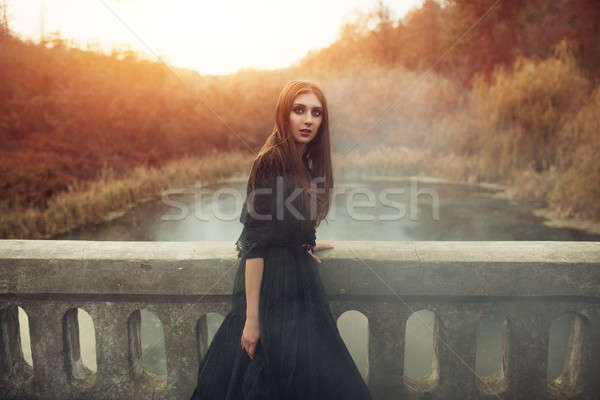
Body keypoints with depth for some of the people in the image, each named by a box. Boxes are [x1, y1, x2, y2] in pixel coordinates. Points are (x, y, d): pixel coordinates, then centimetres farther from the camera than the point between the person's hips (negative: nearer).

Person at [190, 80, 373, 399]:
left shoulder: (304, 163, 7)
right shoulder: (271, 162, -19)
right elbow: (255, 242, -22)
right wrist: (251, 316, -22)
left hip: (299, 279, 9)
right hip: (271, 282, -9)